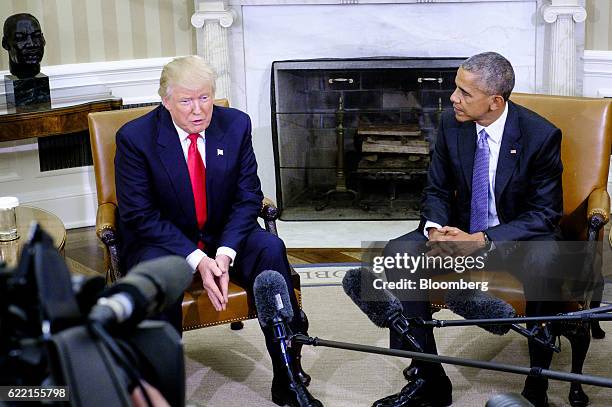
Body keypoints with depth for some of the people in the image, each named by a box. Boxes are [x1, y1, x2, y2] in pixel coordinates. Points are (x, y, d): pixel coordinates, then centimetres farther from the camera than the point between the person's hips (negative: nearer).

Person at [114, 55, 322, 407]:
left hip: (224, 236, 3)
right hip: (160, 241, -2)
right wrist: (196, 259, -24)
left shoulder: (236, 124, -4)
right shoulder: (135, 137, -13)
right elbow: (140, 216, -14)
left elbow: (248, 197, -3)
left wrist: (225, 253, -20)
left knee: (270, 249, -26)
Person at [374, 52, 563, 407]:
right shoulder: (451, 124, -5)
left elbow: (546, 214, -15)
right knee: (398, 253, -21)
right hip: (462, 231, 4)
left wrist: (481, 240, -28)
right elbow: (437, 190, 5)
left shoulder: (542, 135, -17)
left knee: (545, 262, -39)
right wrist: (436, 228, -19)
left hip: (520, 236, -4)